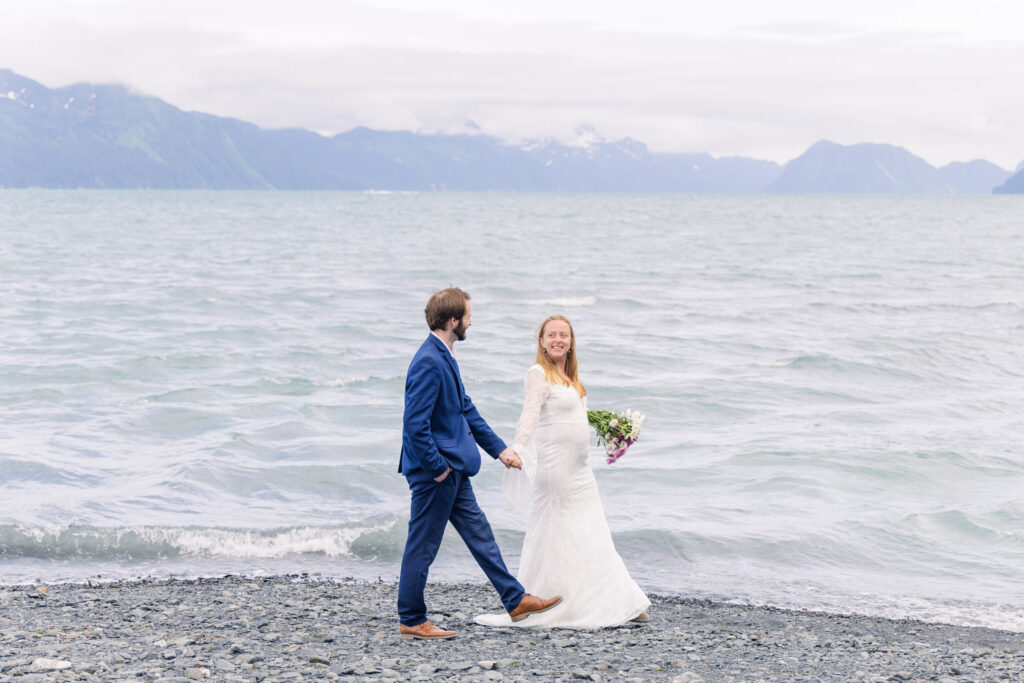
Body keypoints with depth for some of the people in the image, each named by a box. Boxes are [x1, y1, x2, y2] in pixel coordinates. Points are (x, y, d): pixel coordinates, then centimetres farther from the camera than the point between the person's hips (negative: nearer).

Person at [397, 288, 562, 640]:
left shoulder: (444, 356, 10)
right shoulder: (428, 363, -22)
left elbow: (465, 409, 19)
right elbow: (415, 424, -26)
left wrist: (499, 449, 19)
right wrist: (437, 468, -18)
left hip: (453, 469, 10)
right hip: (435, 472, -10)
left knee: (478, 532, 15)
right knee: (423, 546, 1)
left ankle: (515, 600, 23)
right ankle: (411, 621, 12)